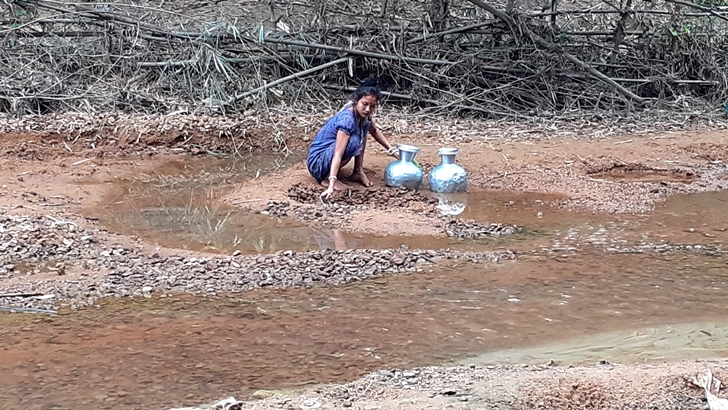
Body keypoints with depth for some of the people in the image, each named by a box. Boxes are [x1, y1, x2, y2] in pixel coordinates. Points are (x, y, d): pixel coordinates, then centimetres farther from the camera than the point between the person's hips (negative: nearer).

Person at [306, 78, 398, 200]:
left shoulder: (363, 114, -4)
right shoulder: (347, 120, -28)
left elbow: (374, 131, 19)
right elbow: (338, 154, -36)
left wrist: (391, 149, 8)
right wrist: (331, 185, -43)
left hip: (328, 154, 9)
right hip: (317, 163, -9)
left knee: (365, 124, 5)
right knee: (353, 141, -33)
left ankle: (358, 172, 4)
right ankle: (327, 179, -15)